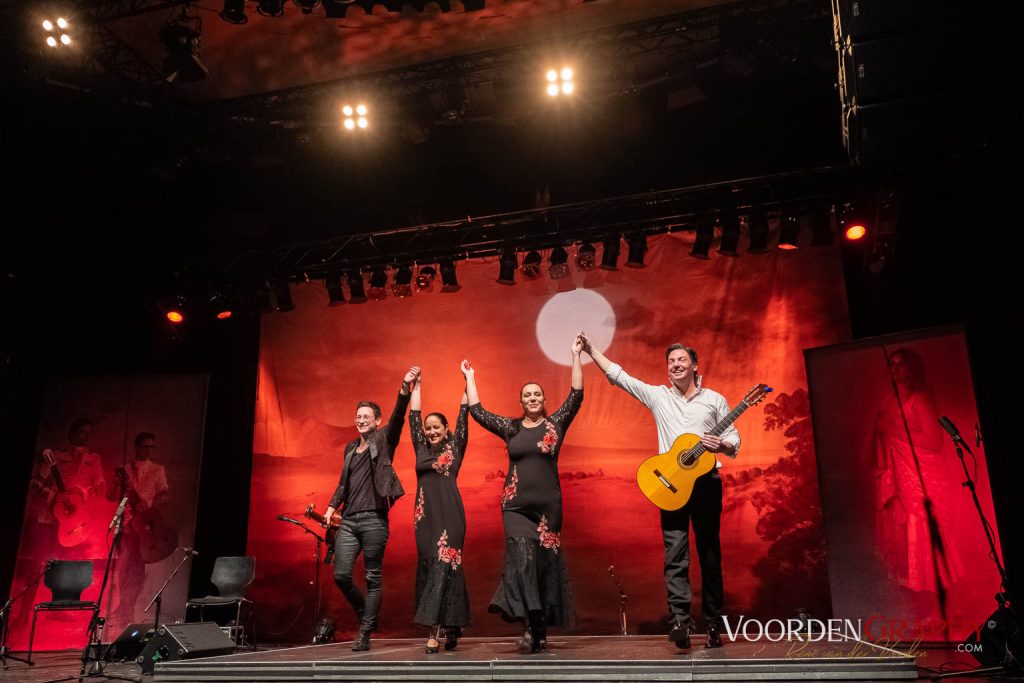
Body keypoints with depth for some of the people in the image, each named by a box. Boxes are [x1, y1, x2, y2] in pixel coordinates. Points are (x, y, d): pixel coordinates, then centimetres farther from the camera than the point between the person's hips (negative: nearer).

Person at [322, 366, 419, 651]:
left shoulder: (383, 441, 3)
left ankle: (365, 633, 6)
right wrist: (332, 507, 9)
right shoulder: (350, 449, 19)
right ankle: (366, 615, 23)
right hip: (348, 521, 5)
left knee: (372, 578, -2)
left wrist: (405, 387, -27)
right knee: (341, 575, 0)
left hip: (374, 520, -5)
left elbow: (397, 417, -13)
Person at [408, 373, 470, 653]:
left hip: (449, 513, -4)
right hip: (425, 514, 5)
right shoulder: (421, 448, 16)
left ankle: (435, 631, -12)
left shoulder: (455, 448, 7)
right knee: (427, 567, 4)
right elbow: (413, 416, 20)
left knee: (444, 565, -9)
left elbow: (463, 416, 6)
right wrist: (416, 386, 25)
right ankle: (450, 628, 12)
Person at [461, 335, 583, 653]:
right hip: (516, 505, 0)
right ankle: (530, 624, -15)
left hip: (547, 505, 0)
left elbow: (576, 396, -3)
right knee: (521, 557, -16)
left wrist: (575, 356, -6)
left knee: (546, 562, 3)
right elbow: (477, 412, 10)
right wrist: (470, 378, 14)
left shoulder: (556, 423, 5)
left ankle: (541, 628, 14)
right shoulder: (510, 427, 9)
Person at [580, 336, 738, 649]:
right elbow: (618, 375, 7)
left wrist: (721, 444, -14)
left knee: (710, 555, 5)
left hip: (707, 482, 0)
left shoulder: (715, 400, 9)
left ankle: (713, 625, 12)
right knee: (675, 554, -10)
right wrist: (591, 350, 5)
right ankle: (680, 620, -15)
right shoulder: (657, 396, 9)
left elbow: (734, 442, 8)